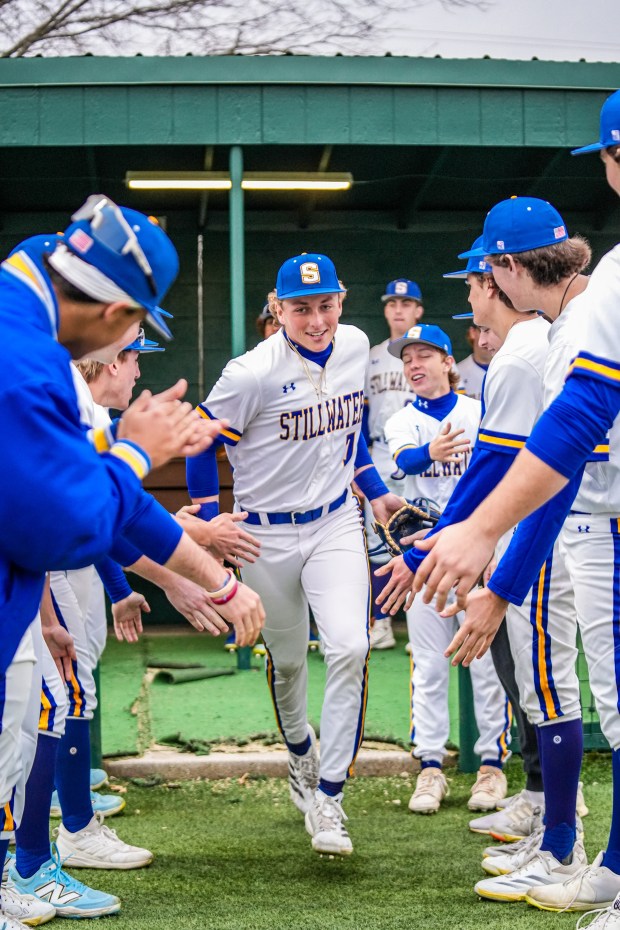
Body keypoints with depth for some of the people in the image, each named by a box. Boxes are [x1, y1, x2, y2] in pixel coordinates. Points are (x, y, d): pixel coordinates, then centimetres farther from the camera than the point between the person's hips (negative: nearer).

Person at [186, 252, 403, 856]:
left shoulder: (355, 347, -1)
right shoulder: (253, 373, -18)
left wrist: (374, 490, 15)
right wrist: (211, 527, -8)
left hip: (336, 524, 3)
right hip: (267, 535, -3)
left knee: (350, 648, -16)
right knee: (287, 661, 12)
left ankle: (327, 796, -7)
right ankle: (300, 754, 42)